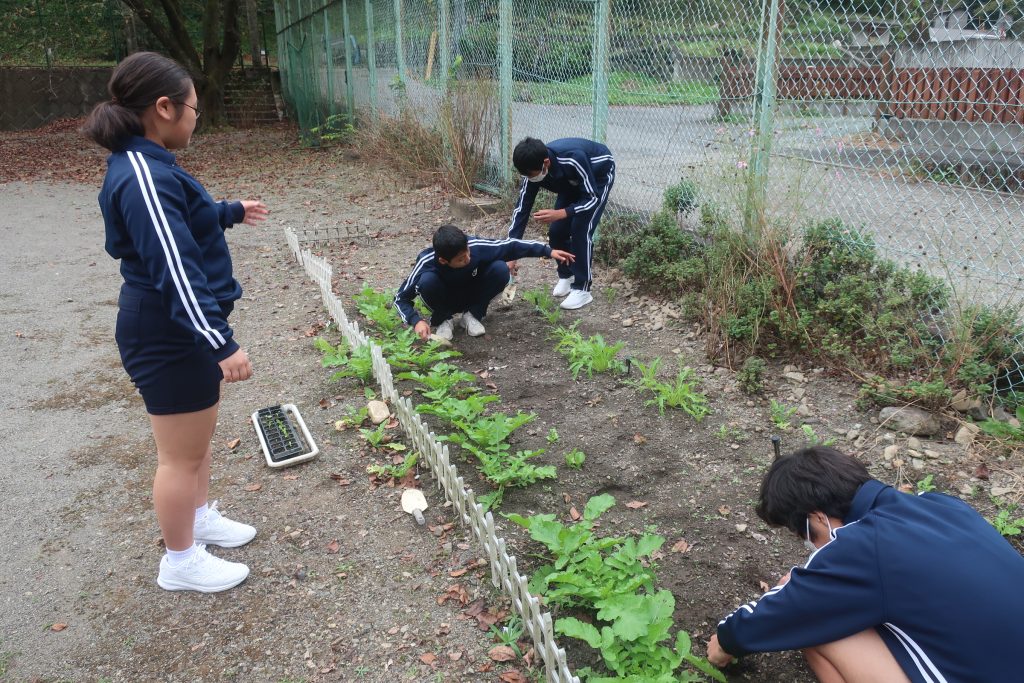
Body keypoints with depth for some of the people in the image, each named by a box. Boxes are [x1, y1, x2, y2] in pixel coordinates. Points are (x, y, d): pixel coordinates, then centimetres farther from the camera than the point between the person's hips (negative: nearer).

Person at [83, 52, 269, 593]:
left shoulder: (144, 164, 8)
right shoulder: (144, 176, -25)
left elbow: (179, 222, 27)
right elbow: (175, 270, -31)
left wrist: (230, 212, 43)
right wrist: (222, 343, -33)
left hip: (180, 330, 11)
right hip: (169, 339, -10)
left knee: (199, 436, 26)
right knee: (182, 455, 6)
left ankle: (200, 517, 47)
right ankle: (180, 563, 25)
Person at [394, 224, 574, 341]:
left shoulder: (476, 246, -30)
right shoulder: (426, 262, -33)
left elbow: (510, 246, -16)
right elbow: (401, 298, -23)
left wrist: (548, 251, -16)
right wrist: (416, 321, -39)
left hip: (472, 295, 2)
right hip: (445, 299, -2)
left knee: (500, 269, -26)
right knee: (427, 281, -36)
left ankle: (473, 314, -5)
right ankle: (444, 319, -5)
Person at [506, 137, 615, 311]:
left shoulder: (573, 159, -43)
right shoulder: (534, 170, -25)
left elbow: (593, 198, -32)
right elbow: (522, 209, -18)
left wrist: (560, 213, -44)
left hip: (600, 175, -5)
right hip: (572, 181, 6)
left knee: (581, 229, -19)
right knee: (556, 231, -5)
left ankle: (582, 289, -9)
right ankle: (566, 276, 20)